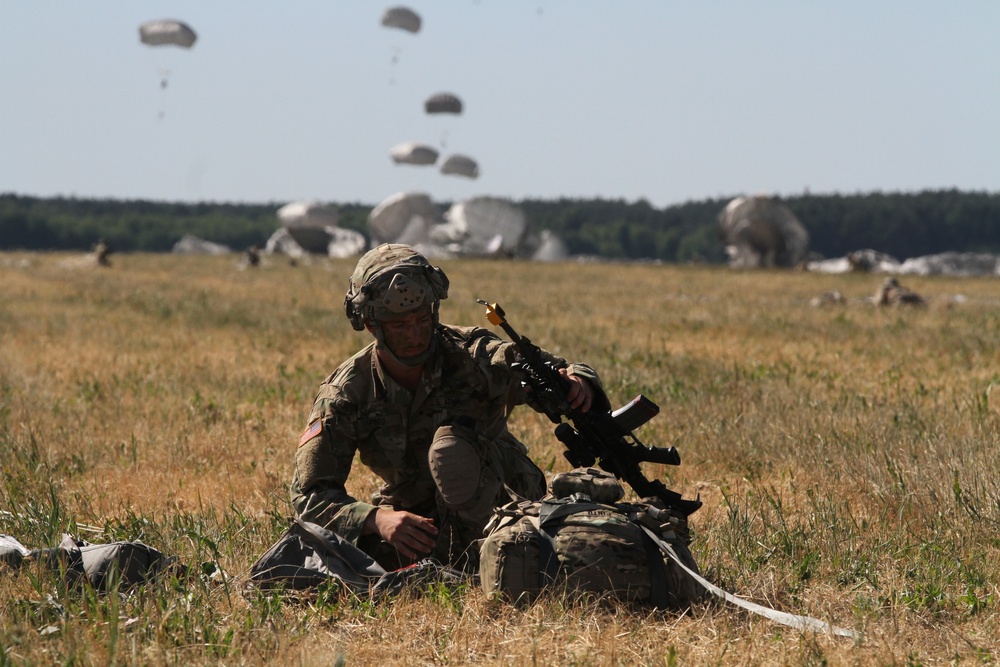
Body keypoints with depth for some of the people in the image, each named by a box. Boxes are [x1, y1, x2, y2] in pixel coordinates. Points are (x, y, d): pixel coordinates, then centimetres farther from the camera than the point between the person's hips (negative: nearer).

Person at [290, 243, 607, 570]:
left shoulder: (473, 355, -16)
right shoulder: (346, 392, -12)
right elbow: (310, 494, -16)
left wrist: (578, 382, -53)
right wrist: (378, 519, -35)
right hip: (413, 521, 3)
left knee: (452, 447, -31)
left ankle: (469, 565, -21)